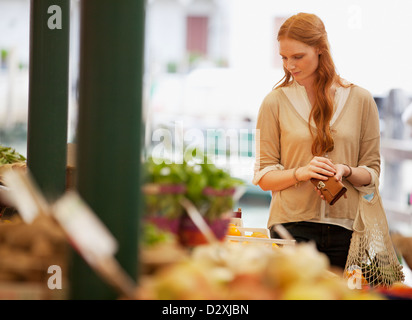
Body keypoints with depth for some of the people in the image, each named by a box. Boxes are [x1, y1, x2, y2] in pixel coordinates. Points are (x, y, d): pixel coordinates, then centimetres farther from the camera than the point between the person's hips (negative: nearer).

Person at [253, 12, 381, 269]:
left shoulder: (360, 100, 7)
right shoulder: (275, 102, 4)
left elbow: (372, 173, 9)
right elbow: (263, 176, 3)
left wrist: (346, 171, -11)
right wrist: (301, 173, -15)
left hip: (346, 228, 1)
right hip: (292, 226, -1)